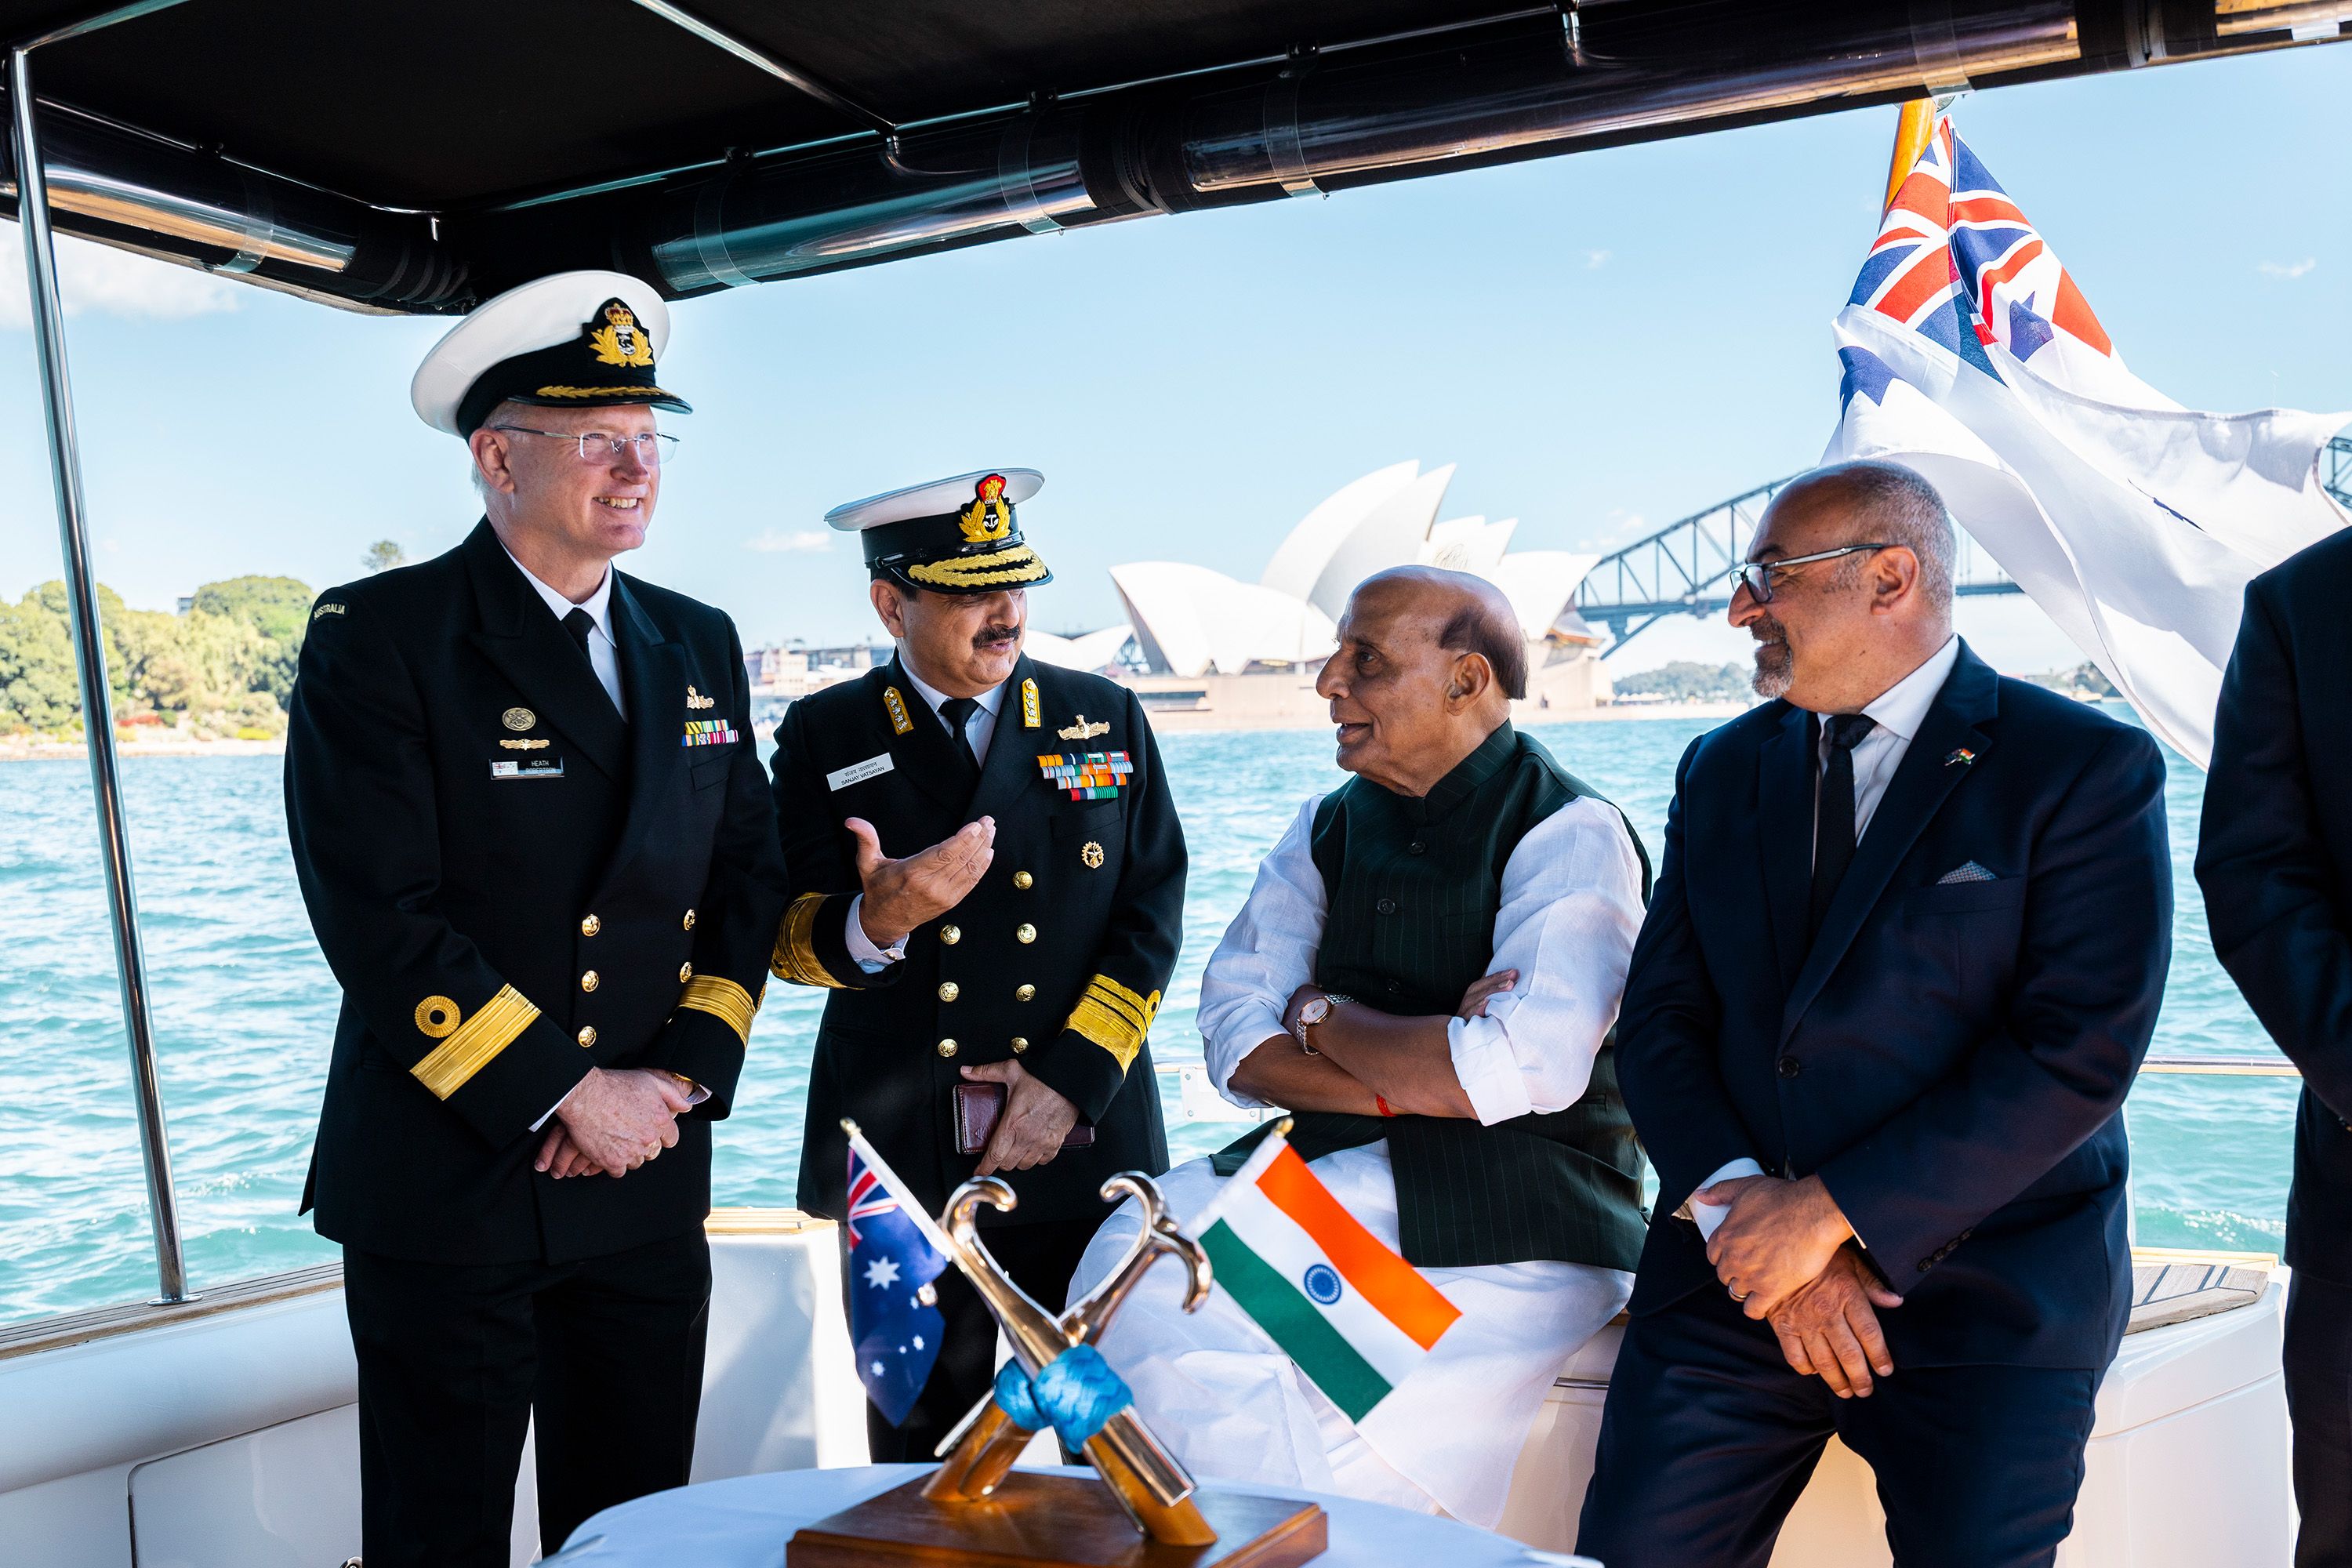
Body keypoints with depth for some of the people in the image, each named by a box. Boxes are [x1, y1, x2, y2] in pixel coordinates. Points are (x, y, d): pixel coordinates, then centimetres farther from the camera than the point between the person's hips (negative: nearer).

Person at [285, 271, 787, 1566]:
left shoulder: (699, 646, 9)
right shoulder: (375, 638, -8)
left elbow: (747, 880, 7)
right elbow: (378, 920, -16)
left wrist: (683, 1076, -6)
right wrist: (564, 1095, -15)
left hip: (649, 1181, 5)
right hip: (446, 1183, -4)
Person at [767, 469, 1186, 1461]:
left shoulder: (1107, 720, 8)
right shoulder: (825, 736, 5)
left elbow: (1151, 916, 4)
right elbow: (787, 940, -1)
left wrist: (1070, 1081, -7)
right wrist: (876, 922, -25)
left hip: (1084, 1144, 1)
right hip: (905, 1155, 0)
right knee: (919, 1446, 10)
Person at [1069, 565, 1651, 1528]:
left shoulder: (1570, 835, -8)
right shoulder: (1326, 831, 10)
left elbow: (1523, 1068, -22)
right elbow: (1238, 1044, 1)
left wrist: (1322, 1017, -8)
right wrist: (1414, 1076, -15)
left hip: (1509, 1231, -6)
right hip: (1330, 1182, 6)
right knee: (1131, 1261, -17)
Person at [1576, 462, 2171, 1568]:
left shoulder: (2090, 769, -5)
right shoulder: (1721, 770, 10)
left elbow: (2080, 1049, -14)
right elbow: (1659, 1021, 4)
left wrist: (1832, 1210, -16)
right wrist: (1746, 1209, -12)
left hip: (1988, 1293, -3)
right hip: (1737, 1269, 4)